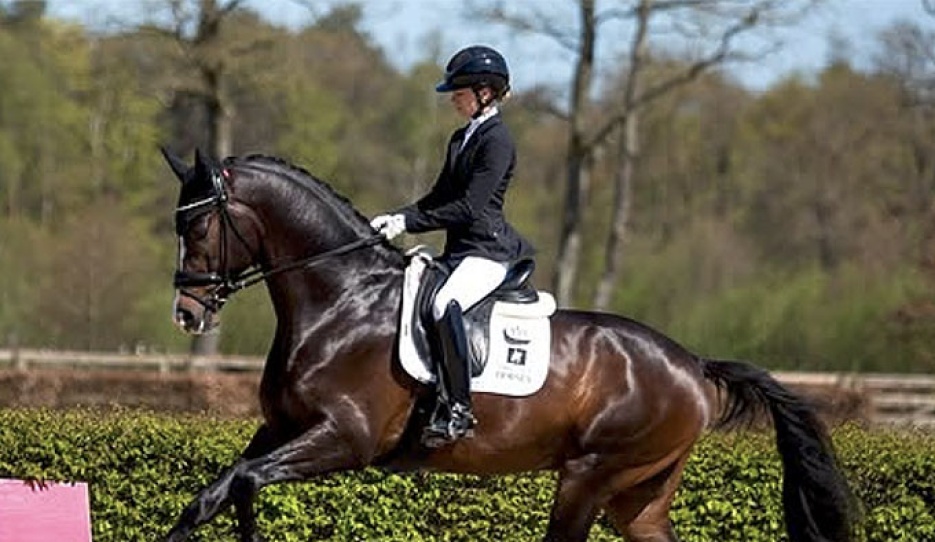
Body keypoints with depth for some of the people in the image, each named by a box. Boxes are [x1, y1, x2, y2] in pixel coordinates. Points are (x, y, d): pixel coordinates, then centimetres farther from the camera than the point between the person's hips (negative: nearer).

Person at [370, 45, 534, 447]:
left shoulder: (497, 141, -11)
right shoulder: (462, 139, 18)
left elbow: (468, 207, -18)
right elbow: (439, 197, 21)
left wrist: (408, 223, -18)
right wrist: (396, 218, 5)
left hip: (487, 251, -10)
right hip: (458, 250, 11)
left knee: (445, 306, -35)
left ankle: (459, 410, -33)